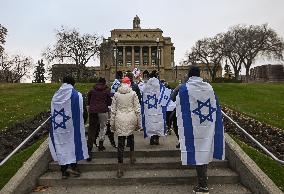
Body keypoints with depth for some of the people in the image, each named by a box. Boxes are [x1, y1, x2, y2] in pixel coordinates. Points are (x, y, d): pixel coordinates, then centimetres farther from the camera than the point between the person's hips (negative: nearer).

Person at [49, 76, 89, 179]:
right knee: (74, 143, 13)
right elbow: (80, 112, -10)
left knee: (61, 145, 11)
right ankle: (72, 166, 6)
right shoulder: (76, 95, -9)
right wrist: (80, 123, 2)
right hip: (72, 126, -3)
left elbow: (52, 113, 6)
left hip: (58, 127, 4)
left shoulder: (55, 96, 2)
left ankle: (64, 171, 17)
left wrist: (57, 123, 15)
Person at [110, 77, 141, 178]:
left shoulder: (116, 94, 5)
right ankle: (132, 155, 36)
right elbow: (137, 109, 1)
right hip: (131, 118, 0)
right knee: (130, 135, 29)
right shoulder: (133, 93, 1)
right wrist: (138, 122, 9)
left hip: (120, 119, 0)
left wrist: (112, 123, 13)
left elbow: (113, 110, 6)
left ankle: (120, 167, 2)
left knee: (120, 143, 2)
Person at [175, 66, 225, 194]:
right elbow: (216, 108, 8)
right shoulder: (209, 87, 3)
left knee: (197, 151, 2)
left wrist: (181, 126, 5)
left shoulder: (184, 89, -9)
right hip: (208, 126, 4)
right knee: (205, 149, 17)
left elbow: (180, 111, -6)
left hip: (192, 126, -4)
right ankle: (203, 179, 34)